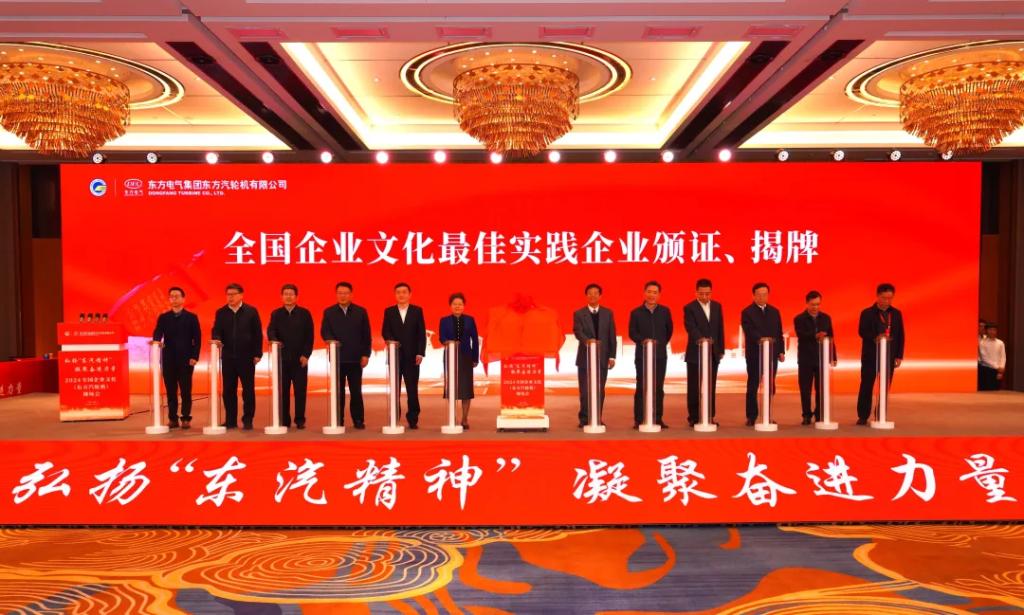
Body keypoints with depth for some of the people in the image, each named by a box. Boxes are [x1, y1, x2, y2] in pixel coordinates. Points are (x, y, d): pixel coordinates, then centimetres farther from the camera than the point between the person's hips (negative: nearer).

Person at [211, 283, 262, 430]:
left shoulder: (251, 311, 1)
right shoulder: (221, 313, 7)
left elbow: (258, 334, 0)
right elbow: (217, 331, 1)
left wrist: (258, 354, -5)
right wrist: (217, 340, -22)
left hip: (247, 357, -2)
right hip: (228, 357, 2)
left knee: (248, 389, 2)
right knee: (228, 390, 6)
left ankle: (248, 420, 9)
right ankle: (230, 420, 15)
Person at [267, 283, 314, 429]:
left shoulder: (305, 313, 5)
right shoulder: (276, 314, 9)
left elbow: (309, 336, 1)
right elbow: (270, 331, -4)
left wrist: (306, 355, -8)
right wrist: (274, 341, -27)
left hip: (300, 358, -1)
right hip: (282, 358, 1)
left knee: (300, 390, 0)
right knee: (283, 391, 3)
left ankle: (300, 420, 6)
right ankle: (284, 421, 10)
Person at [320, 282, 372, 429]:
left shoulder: (361, 311, 6)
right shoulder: (329, 312, 7)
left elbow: (366, 335, 4)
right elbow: (324, 331, -1)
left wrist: (366, 354, -3)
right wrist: (331, 341, -22)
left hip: (356, 358, 0)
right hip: (337, 358, 1)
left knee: (356, 391, 2)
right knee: (338, 391, 5)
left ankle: (358, 420, 9)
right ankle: (338, 420, 12)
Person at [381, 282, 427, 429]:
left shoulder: (417, 310, 6)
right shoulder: (389, 311, 8)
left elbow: (422, 333, 1)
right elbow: (385, 332, 1)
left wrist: (420, 353, -7)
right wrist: (392, 342, -20)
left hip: (412, 356, -1)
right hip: (395, 355, 1)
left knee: (412, 389, -1)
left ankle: (413, 420, 5)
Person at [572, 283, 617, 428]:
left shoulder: (608, 313, 8)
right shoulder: (579, 313, 2)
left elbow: (612, 336, 7)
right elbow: (578, 332, -11)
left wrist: (612, 356, 1)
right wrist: (588, 341, -30)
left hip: (602, 357, 2)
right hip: (585, 357, -2)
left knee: (600, 390, 6)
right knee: (585, 391, -1)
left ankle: (597, 418, 14)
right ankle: (584, 419, 7)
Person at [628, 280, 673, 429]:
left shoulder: (665, 311, 6)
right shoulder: (636, 312, 1)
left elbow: (669, 330, 15)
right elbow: (632, 333, -1)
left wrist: (662, 343, 7)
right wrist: (643, 341, -16)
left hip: (660, 355, 2)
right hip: (642, 354, -2)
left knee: (658, 388, 4)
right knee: (641, 387, -2)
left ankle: (658, 418, 11)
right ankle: (638, 420, 2)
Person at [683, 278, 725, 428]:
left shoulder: (717, 306, 10)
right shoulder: (689, 308, -6)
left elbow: (720, 328, 12)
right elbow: (691, 328, -20)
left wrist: (721, 349, 9)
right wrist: (700, 339, -38)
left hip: (713, 353, 4)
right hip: (695, 353, -4)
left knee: (711, 386, 7)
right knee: (694, 387, 0)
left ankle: (709, 416, 15)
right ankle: (694, 417, 7)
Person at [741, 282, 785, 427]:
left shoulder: (774, 311, 12)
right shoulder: (747, 312, -2)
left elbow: (779, 333, 13)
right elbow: (749, 331, -15)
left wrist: (781, 351, 5)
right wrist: (761, 340, -30)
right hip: (755, 354, -4)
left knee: (770, 386, 5)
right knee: (753, 386, 1)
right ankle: (751, 417, 7)